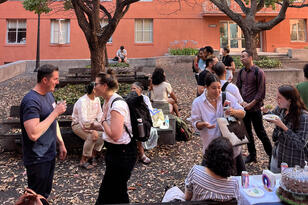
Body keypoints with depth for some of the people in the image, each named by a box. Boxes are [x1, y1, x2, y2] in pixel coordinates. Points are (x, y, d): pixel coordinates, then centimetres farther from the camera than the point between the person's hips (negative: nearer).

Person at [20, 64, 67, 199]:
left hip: (50, 154, 8)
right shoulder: (31, 101, -24)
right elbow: (33, 134, -34)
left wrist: (61, 143, 15)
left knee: (46, 192, 24)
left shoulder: (49, 94, 5)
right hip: (38, 159, -8)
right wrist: (55, 112, -28)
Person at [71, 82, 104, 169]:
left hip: (91, 123, 7)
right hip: (78, 124, -7)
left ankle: (93, 155, 1)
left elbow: (99, 114, 4)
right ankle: (83, 161, -13)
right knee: (91, 137, -31)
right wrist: (92, 131, -31)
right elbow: (83, 121, -31)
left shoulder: (97, 99, -1)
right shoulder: (82, 101, -26)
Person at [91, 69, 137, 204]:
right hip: (114, 151, 9)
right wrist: (95, 126, 3)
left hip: (122, 153, -9)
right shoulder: (107, 102, 7)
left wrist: (103, 120, -14)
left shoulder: (117, 105, -24)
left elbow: (115, 135, -27)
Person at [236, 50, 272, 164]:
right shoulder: (241, 72, 8)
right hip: (243, 107, 6)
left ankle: (271, 154, 19)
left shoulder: (258, 72, -9)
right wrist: (242, 102, -5)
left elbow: (261, 92, -11)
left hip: (255, 107, -5)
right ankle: (252, 155, 27)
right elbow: (238, 88, 9)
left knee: (260, 132, 1)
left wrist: (251, 104, -15)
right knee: (247, 131, 13)